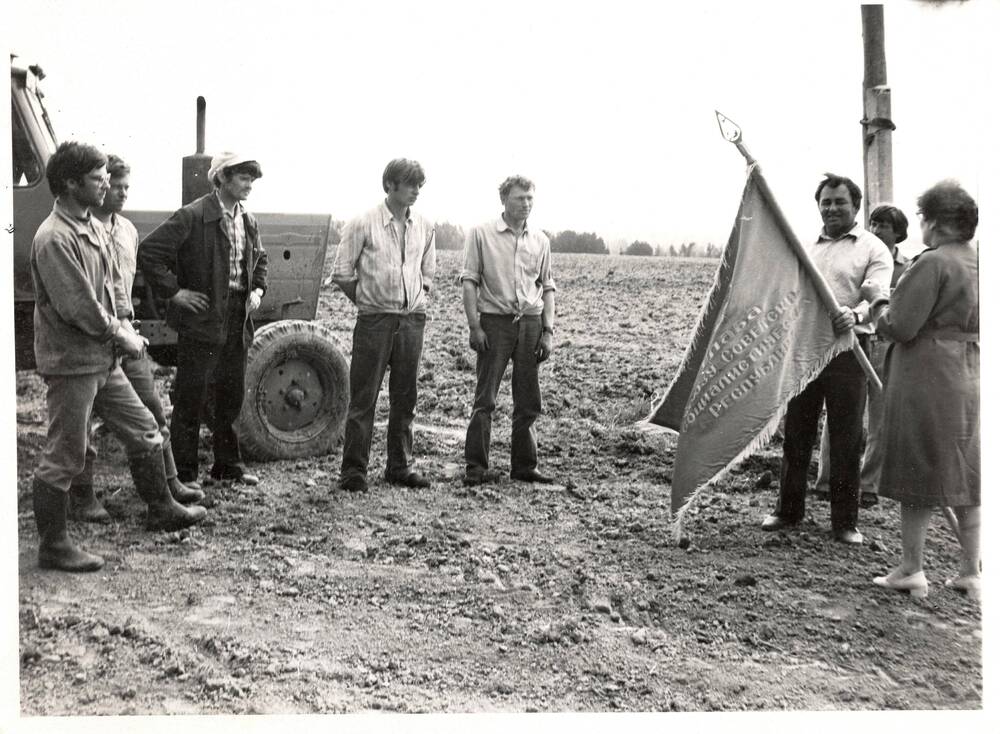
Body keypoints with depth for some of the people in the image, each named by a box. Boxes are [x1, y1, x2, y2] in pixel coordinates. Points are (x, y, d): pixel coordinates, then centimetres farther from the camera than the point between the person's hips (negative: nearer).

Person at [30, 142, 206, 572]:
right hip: (71, 363, -9)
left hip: (103, 359, 9)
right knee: (63, 459, 2)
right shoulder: (54, 238, -20)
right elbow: (78, 307, -24)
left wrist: (124, 324, 1)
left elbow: (112, 283, 15)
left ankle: (161, 510, 34)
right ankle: (52, 547, 15)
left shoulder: (91, 226, 10)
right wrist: (122, 337, -13)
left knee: (145, 432, 17)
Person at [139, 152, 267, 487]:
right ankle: (184, 474, 9)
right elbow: (149, 251, -15)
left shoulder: (248, 222, 12)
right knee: (190, 398, 0)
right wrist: (174, 291, -14)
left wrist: (258, 289, 11)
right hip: (202, 318, -7)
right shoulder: (192, 216, -12)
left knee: (231, 397, 14)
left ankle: (228, 465, 27)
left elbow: (259, 260, 28)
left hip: (238, 320, 7)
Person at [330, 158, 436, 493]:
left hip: (413, 319, 4)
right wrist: (366, 300, 5)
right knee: (363, 399, -1)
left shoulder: (424, 227, 8)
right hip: (375, 321, -4)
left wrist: (416, 297, 13)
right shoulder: (363, 224, -6)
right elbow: (341, 272, -1)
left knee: (405, 397, 10)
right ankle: (354, 471, 5)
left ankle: (400, 466, 20)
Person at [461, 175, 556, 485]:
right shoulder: (482, 234, 0)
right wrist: (474, 326, -10)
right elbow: (469, 282, -2)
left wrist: (548, 330, 5)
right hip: (495, 321, -4)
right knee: (485, 398, -3)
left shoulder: (540, 240, 11)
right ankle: (476, 466, 4)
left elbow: (547, 288, 13)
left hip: (531, 323, 4)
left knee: (529, 401, 7)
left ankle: (524, 465, 17)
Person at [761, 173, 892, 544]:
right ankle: (789, 509, 23)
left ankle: (845, 522, 11)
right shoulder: (807, 247, 17)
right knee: (796, 432, 10)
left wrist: (854, 314, -35)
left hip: (846, 349, -4)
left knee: (846, 438, 1)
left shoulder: (873, 249, 1)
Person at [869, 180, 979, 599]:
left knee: (918, 475, 2)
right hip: (971, 379, 8)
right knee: (966, 475, 13)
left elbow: (899, 327, -18)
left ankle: (912, 571, 11)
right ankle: (971, 572, 20)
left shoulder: (933, 263, -15)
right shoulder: (979, 263, 9)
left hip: (927, 381, -8)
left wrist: (878, 301, 1)